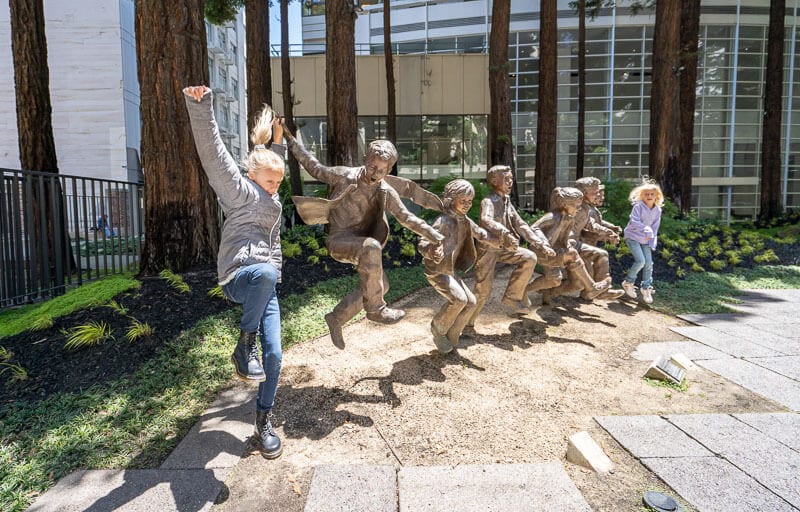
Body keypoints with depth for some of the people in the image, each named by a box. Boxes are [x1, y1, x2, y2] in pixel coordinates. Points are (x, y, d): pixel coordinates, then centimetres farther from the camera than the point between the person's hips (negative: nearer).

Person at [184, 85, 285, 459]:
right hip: (238, 277, -7)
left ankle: (264, 421, 18)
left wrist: (278, 140, 40)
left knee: (274, 355, -1)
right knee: (265, 272, -43)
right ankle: (245, 346, -23)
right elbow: (213, 152, -13)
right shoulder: (239, 190, 2)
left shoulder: (271, 199, 23)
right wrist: (200, 108, -23)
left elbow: (274, 162, 46)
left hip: (266, 285, 7)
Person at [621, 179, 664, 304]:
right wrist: (646, 229, -33)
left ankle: (646, 288, 14)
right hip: (632, 237, -5)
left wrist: (652, 243, 0)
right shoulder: (638, 206, -12)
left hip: (645, 240, 5)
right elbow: (634, 221, -21)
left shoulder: (657, 210, 4)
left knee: (649, 263, -1)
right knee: (640, 260, -18)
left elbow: (655, 228, 7)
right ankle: (628, 282, 2)